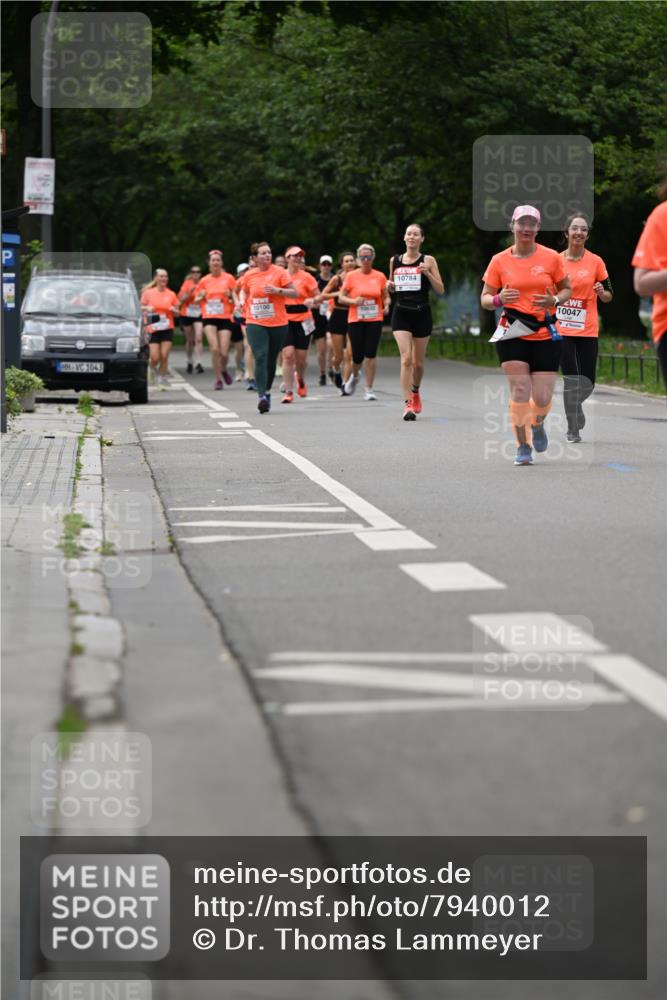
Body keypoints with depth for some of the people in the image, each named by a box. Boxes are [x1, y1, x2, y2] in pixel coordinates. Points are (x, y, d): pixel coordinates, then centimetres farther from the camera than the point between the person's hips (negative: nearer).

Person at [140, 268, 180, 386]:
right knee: (155, 358, -7)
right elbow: (141, 307, 8)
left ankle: (162, 380, 6)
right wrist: (147, 309, -12)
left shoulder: (171, 294, 5)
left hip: (167, 329, 1)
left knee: (164, 356, -7)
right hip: (152, 329, -1)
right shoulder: (148, 293, 1)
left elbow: (177, 313, 12)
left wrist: (174, 310, -10)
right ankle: (153, 370, 26)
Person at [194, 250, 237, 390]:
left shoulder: (228, 278, 3)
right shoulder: (204, 280, 7)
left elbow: (235, 296, 4)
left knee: (224, 352, -7)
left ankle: (223, 369, 28)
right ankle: (218, 379, -2)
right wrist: (201, 297, -8)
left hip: (225, 317, -1)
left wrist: (231, 296, -18)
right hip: (209, 318, 1)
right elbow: (196, 300, 14)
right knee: (214, 348, -16)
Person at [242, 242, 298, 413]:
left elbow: (295, 293, -5)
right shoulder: (249, 275, 5)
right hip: (255, 324, 0)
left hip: (278, 324, 0)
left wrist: (277, 290, -19)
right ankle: (262, 396, -23)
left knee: (271, 360, 10)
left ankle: (267, 391, 30)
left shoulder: (279, 272, -3)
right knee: (260, 358, -16)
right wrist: (248, 310, 11)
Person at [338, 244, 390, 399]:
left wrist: (386, 305, -8)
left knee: (371, 354, -7)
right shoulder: (351, 276, 2)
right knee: (358, 355, -1)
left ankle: (369, 389, 0)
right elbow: (341, 297, 4)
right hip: (355, 320, -1)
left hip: (375, 320, 1)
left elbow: (386, 297, 14)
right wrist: (353, 301, -14)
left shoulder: (380, 276, 6)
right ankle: (354, 376, 34)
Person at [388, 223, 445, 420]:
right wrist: (390, 286, -2)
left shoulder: (428, 260, 0)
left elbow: (440, 291, -2)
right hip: (401, 314, 0)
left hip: (422, 314, 0)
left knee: (418, 362, 11)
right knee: (406, 358, -16)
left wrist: (427, 273, -17)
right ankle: (408, 404, -17)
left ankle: (415, 391, 41)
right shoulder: (395, 261, 7)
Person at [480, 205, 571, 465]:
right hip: (512, 335, 0)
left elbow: (567, 289, 11)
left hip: (545, 335, 0)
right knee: (520, 390, -12)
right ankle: (523, 447, 3)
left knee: (542, 398, -3)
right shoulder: (499, 261, 1)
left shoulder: (552, 258, 0)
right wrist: (499, 300, -17)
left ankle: (537, 424, 34)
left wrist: (555, 300, -11)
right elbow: (485, 299, 6)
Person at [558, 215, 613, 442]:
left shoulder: (596, 262, 2)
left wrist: (601, 292, -13)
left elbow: (608, 297, 8)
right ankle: (573, 429, 2)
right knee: (571, 380, -9)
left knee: (587, 384, 2)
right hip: (562, 329, -1)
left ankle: (574, 407, 35)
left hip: (588, 331, 1)